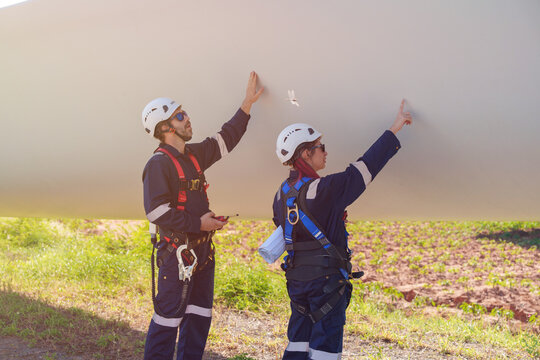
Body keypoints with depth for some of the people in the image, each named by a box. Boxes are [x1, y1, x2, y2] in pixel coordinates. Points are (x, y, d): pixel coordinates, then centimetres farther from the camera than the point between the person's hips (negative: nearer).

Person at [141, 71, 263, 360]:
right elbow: (157, 213, -20)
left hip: (202, 250, 9)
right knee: (168, 317, -5)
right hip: (177, 252, -9)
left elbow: (225, 138, 23)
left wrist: (247, 104, 22)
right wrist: (198, 223, -18)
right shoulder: (159, 164, -14)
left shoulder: (193, 155, 12)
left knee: (199, 316, 14)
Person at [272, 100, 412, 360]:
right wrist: (393, 131, -13)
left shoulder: (282, 194, 4)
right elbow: (363, 169, -18)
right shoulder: (323, 190, -19)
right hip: (326, 279, -7)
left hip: (296, 278, 8)